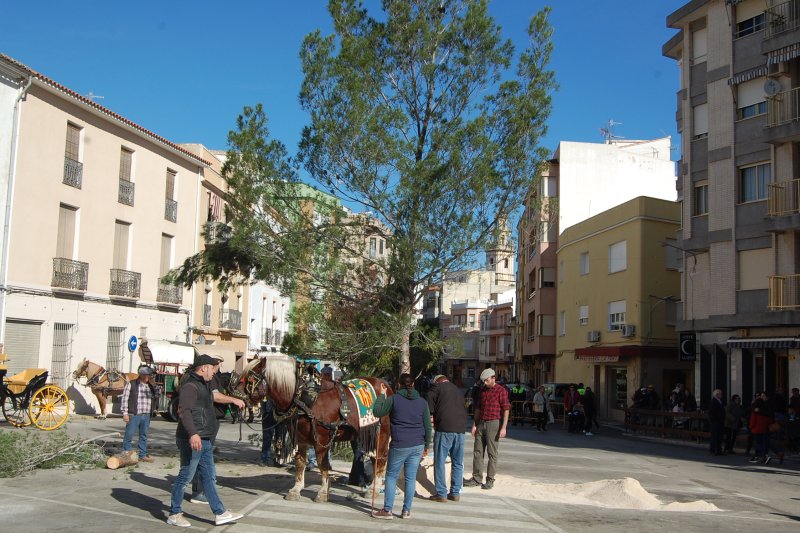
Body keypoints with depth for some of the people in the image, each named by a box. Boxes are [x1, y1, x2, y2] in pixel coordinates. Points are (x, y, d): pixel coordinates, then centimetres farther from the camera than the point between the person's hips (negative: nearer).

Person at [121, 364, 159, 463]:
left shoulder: (150, 386, 15)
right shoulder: (131, 384, -2)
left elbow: (158, 394, 10)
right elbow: (125, 399, -6)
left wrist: (153, 384, -2)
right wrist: (125, 413, -12)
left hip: (146, 416, 6)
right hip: (133, 415, -6)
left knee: (144, 436, 12)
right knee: (129, 435, -3)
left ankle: (142, 455, 20)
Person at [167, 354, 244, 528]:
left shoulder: (203, 385, 16)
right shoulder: (190, 386, -17)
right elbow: (184, 411, -29)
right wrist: (193, 434, -39)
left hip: (205, 441, 11)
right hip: (192, 441, -11)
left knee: (210, 477, 13)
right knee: (185, 477, 0)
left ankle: (220, 513, 18)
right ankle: (174, 514, 12)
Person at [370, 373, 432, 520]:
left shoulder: (393, 399, -6)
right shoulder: (422, 402, 5)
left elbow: (377, 412, 2)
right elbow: (428, 426, 8)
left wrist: (381, 395, 11)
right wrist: (427, 445, 18)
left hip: (399, 446, -3)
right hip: (417, 446, 3)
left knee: (391, 476, 8)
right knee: (411, 477, 9)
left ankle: (387, 510, 8)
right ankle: (407, 510, 14)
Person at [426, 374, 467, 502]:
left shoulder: (436, 387, 7)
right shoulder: (457, 389, 24)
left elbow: (429, 409, 2)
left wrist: (432, 420, 18)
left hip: (444, 429, -5)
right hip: (460, 428, 5)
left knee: (440, 462, 1)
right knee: (458, 462, 12)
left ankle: (441, 494, -1)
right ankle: (455, 493, 15)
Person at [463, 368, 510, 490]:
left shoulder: (501, 391, -7)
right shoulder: (483, 390, 12)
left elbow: (506, 410, -10)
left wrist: (503, 427, -16)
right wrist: (474, 424, 10)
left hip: (493, 424, -6)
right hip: (481, 423, 6)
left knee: (492, 453, 0)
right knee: (477, 451, 6)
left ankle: (490, 480, 6)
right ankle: (476, 478, 12)